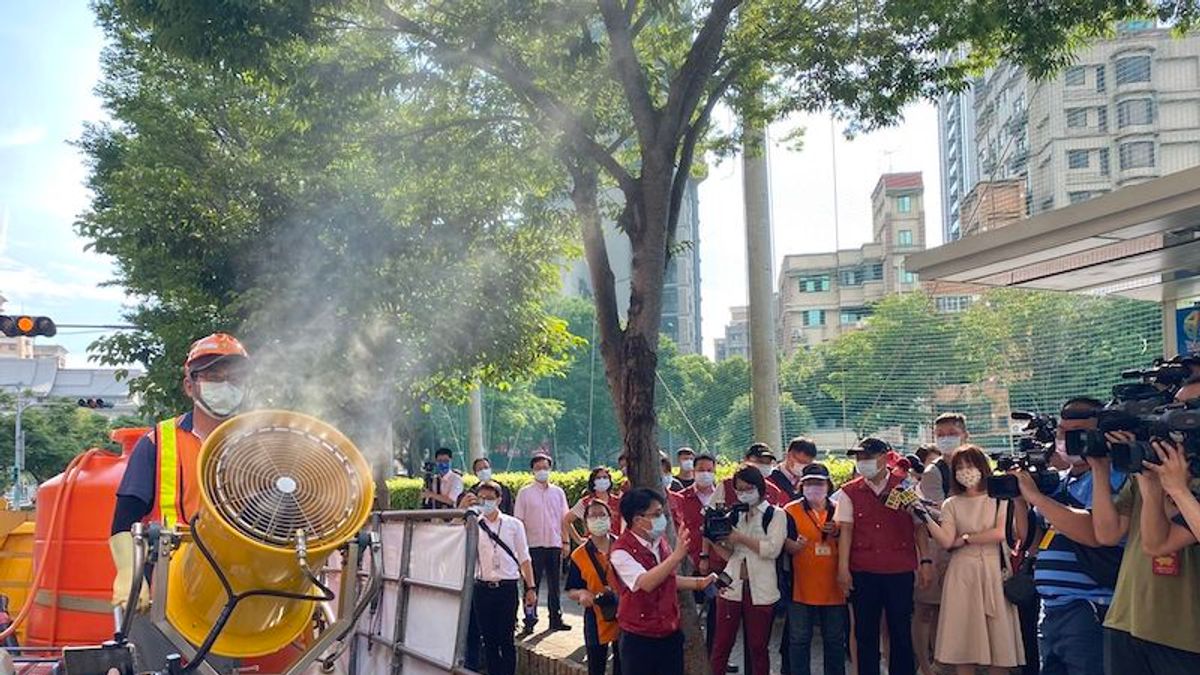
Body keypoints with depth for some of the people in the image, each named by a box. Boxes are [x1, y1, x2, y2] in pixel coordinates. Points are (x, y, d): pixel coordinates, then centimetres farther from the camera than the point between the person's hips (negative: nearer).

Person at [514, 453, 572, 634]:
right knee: (532, 584, -1)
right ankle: (530, 622, 5)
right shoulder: (524, 492, 1)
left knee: (554, 584, 10)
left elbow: (564, 519, 12)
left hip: (555, 544, 3)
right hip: (533, 545, -3)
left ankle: (555, 619, 18)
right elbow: (518, 520, 0)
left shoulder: (558, 492, 10)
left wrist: (566, 542, 6)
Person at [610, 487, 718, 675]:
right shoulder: (621, 551, -18)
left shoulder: (660, 542, 5)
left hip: (670, 633, 7)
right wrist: (677, 555, -37)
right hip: (639, 638, -6)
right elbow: (646, 583, -32)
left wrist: (700, 583, 6)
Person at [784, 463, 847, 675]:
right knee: (799, 639, 4)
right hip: (801, 588, -3)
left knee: (835, 640, 12)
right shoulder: (791, 511, -1)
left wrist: (837, 533, -10)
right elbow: (782, 542, -3)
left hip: (833, 587, 3)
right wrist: (793, 545, -25)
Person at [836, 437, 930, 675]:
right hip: (863, 572, 1)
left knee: (901, 630, 6)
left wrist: (925, 561, -2)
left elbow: (920, 526, 4)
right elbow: (845, 530, 0)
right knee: (865, 631, 7)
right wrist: (843, 568, -6)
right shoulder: (850, 492, 4)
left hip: (900, 570, -1)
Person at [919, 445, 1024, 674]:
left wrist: (966, 539, -5)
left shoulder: (998, 499, 6)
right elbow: (945, 541, -5)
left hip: (993, 572, -1)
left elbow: (1000, 533, -9)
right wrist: (925, 517, -17)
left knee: (997, 638, -2)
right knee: (963, 640, -1)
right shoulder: (951, 504, 9)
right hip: (962, 575, 1)